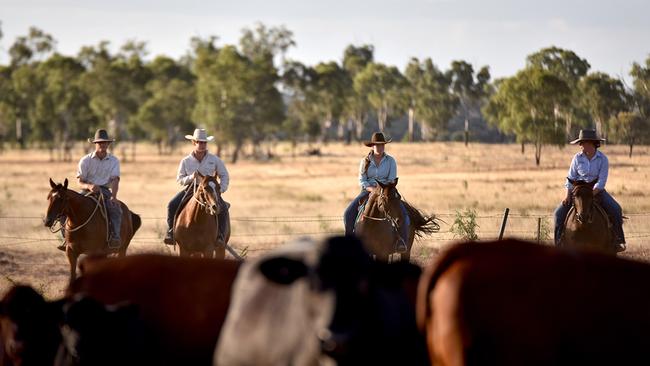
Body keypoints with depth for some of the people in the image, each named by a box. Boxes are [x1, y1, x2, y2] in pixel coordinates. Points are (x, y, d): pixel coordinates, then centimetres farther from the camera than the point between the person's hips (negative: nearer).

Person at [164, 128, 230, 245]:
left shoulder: (215, 160, 1)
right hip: (190, 188, 1)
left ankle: (220, 236, -17)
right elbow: (179, 179, 4)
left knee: (223, 208, -26)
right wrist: (191, 177, -17)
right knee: (172, 205, -21)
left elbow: (224, 176, 9)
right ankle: (171, 230, -5)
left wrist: (221, 189, -7)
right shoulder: (186, 161, 1)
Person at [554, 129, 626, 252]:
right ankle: (559, 242, -4)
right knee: (560, 212, -14)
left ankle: (618, 241, -10)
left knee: (615, 210, -23)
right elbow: (571, 177, 1)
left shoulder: (602, 159, -9)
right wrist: (568, 194, -11)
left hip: (596, 190, -2)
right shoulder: (577, 158, -2)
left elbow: (601, 181, -15)